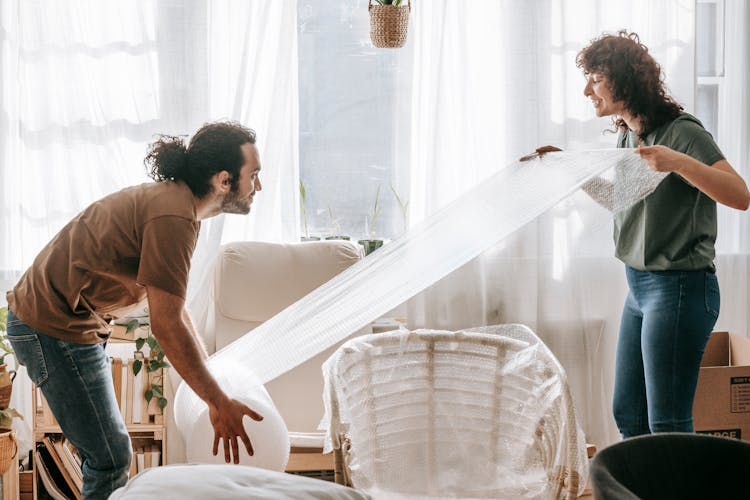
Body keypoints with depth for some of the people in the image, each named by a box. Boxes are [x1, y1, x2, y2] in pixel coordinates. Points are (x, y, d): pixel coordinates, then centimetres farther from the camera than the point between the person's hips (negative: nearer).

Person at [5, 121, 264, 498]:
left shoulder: (175, 199, 9)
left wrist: (209, 370, 17)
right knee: (111, 458, -3)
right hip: (54, 330, -11)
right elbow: (166, 325, -24)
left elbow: (171, 303, 17)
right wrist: (219, 403, -18)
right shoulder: (173, 216, -24)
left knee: (107, 452, 18)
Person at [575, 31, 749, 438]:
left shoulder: (681, 131, -15)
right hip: (640, 287, 9)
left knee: (667, 426, -5)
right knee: (627, 414, 14)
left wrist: (679, 162, -38)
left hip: (680, 288, -9)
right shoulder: (627, 135, 10)